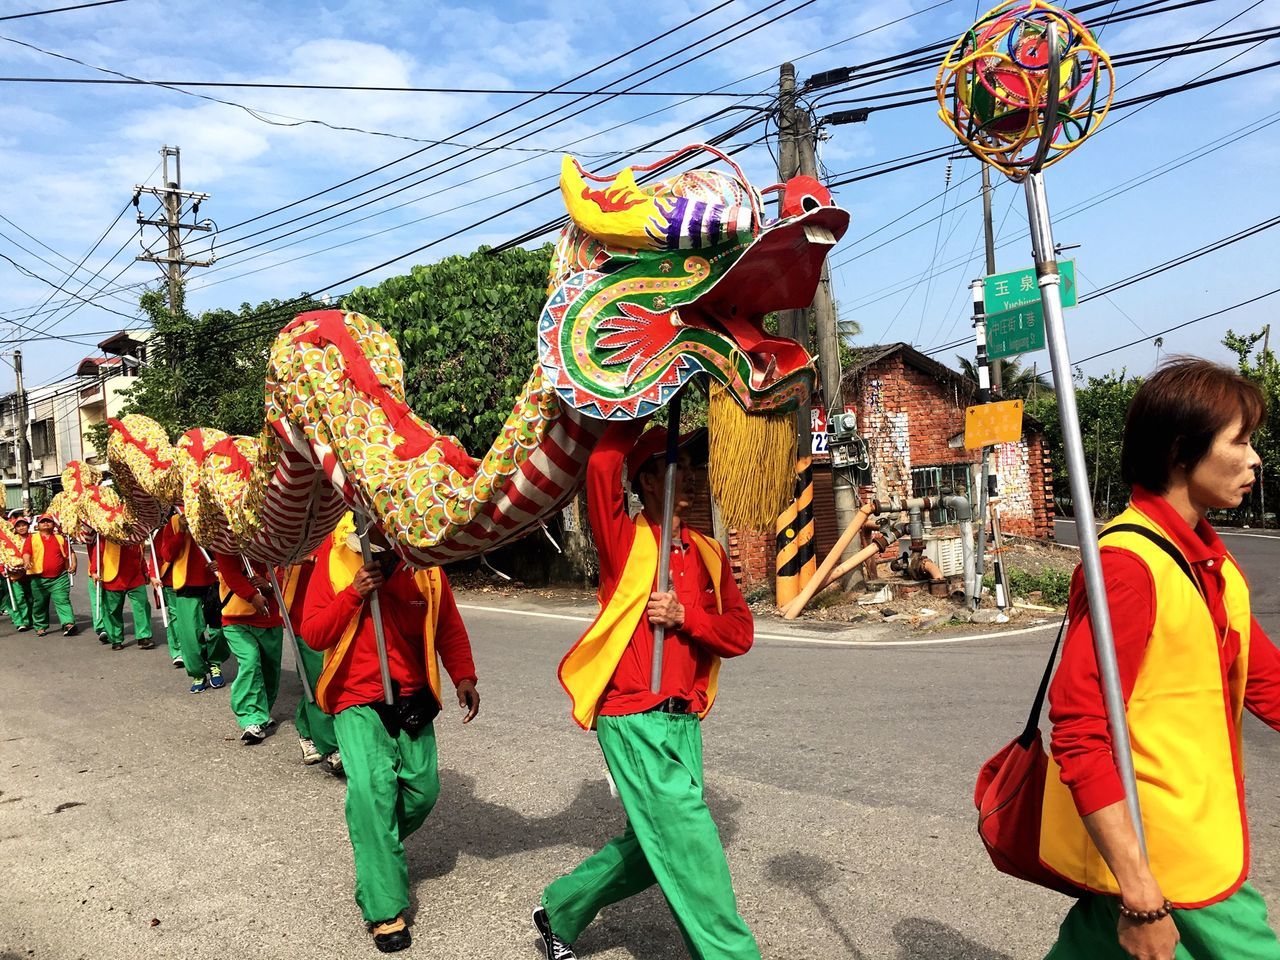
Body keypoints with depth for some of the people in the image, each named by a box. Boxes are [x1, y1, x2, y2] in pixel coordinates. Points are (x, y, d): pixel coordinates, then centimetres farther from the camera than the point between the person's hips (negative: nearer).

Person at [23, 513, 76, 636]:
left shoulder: (60, 538, 11)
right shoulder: (32, 538, 7)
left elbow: (70, 552, 13)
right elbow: (26, 552, -5)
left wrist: (73, 563, -4)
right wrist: (27, 562, -25)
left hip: (59, 578, 0)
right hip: (39, 579, 1)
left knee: (62, 601, -10)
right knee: (39, 604, 11)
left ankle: (68, 623, -18)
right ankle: (40, 626, 24)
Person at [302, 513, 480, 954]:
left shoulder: (424, 566, -5)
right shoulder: (334, 563, -7)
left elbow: (449, 627, 3)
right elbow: (312, 635, -7)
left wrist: (463, 676, -11)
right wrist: (353, 594, -20)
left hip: (412, 699, 3)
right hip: (357, 701, -2)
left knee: (423, 788, 2)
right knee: (372, 789, -17)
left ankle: (381, 843, 37)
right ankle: (385, 909, -6)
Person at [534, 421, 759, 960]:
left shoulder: (708, 554, 12)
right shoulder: (626, 540, -5)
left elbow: (740, 633, 7)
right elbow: (602, 466, -23)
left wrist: (685, 616, -10)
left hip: (684, 722, 7)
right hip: (634, 720, -7)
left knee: (651, 847, 16)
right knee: (689, 844, -8)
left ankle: (559, 912, 37)